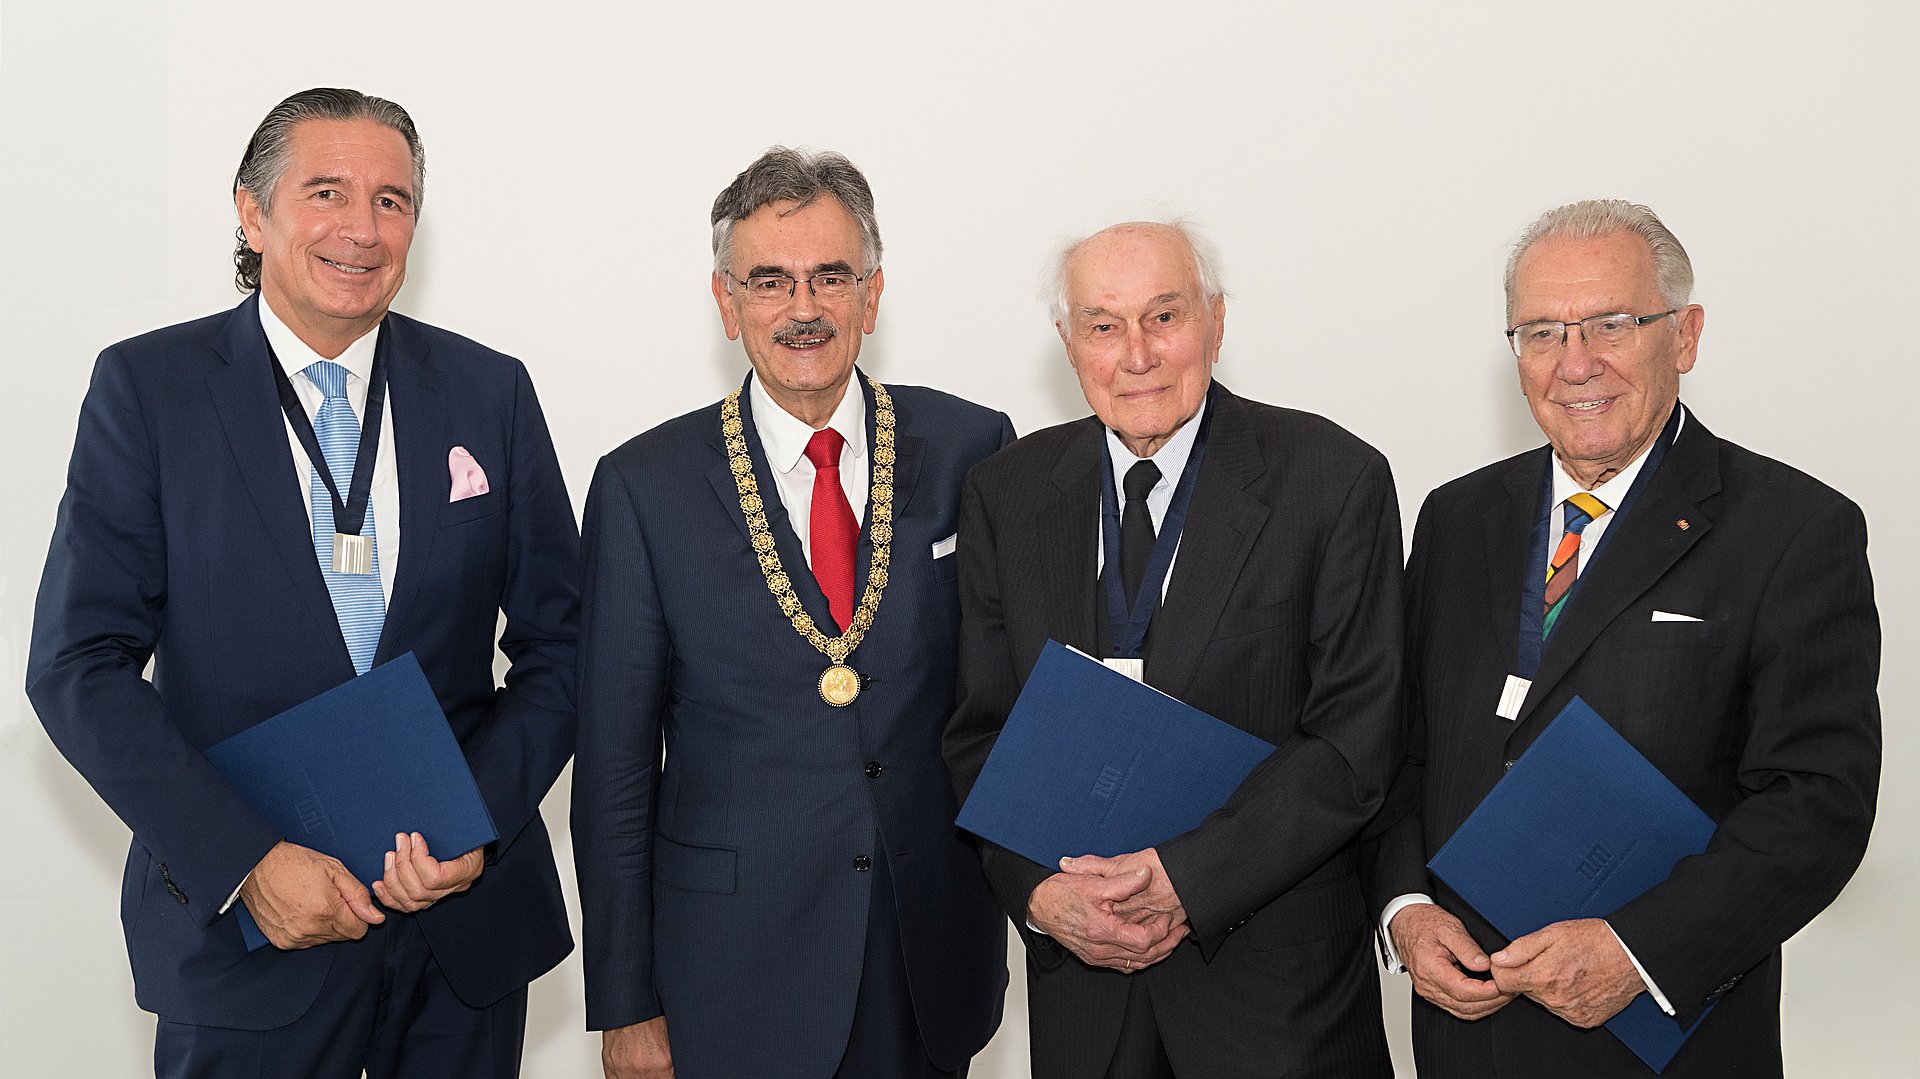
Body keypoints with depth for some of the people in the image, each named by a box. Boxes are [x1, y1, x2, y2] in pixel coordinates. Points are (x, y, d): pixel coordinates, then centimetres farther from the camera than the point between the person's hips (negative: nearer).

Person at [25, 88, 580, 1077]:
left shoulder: (490, 392, 2)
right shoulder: (148, 387, -3)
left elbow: (558, 643, 3)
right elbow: (79, 665, -7)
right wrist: (246, 859, -16)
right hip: (241, 921, -2)